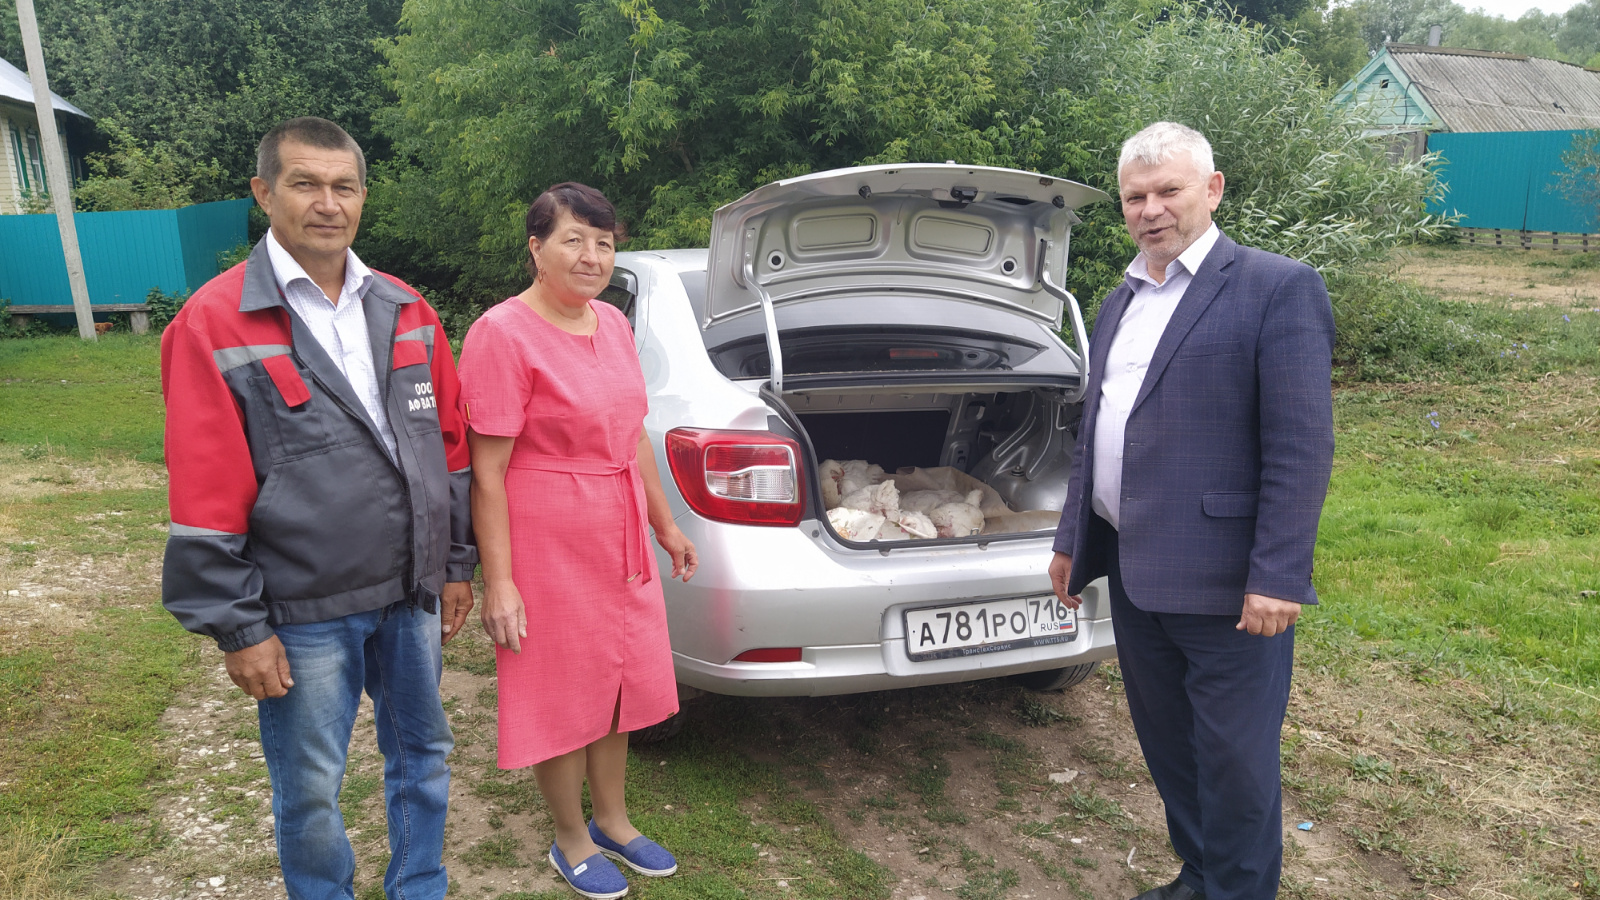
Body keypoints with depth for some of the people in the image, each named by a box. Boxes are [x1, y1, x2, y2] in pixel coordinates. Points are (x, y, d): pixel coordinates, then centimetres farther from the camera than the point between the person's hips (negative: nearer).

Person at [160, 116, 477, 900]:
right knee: (310, 791, 11)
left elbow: (449, 445, 10)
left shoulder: (404, 311, 6)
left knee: (422, 755, 19)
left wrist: (456, 564, 9)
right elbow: (205, 498, -11)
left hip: (411, 596, 5)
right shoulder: (214, 323, -10)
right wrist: (239, 628, -10)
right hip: (303, 614, -5)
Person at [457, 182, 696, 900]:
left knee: (617, 683, 19)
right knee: (563, 698, 9)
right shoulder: (504, 335, -16)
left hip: (620, 542, 7)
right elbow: (487, 471, -17)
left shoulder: (612, 324, 5)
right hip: (547, 550, -7)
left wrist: (666, 526, 17)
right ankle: (572, 842, 32)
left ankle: (613, 821, 40)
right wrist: (499, 579, -18)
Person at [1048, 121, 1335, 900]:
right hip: (1133, 572, 7)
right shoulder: (1120, 303, 14)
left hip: (1223, 583, -7)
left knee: (1235, 762, 7)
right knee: (1166, 744, 20)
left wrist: (1278, 576, -19)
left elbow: (1300, 448, -14)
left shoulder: (1276, 289, -9)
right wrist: (1073, 540, 19)